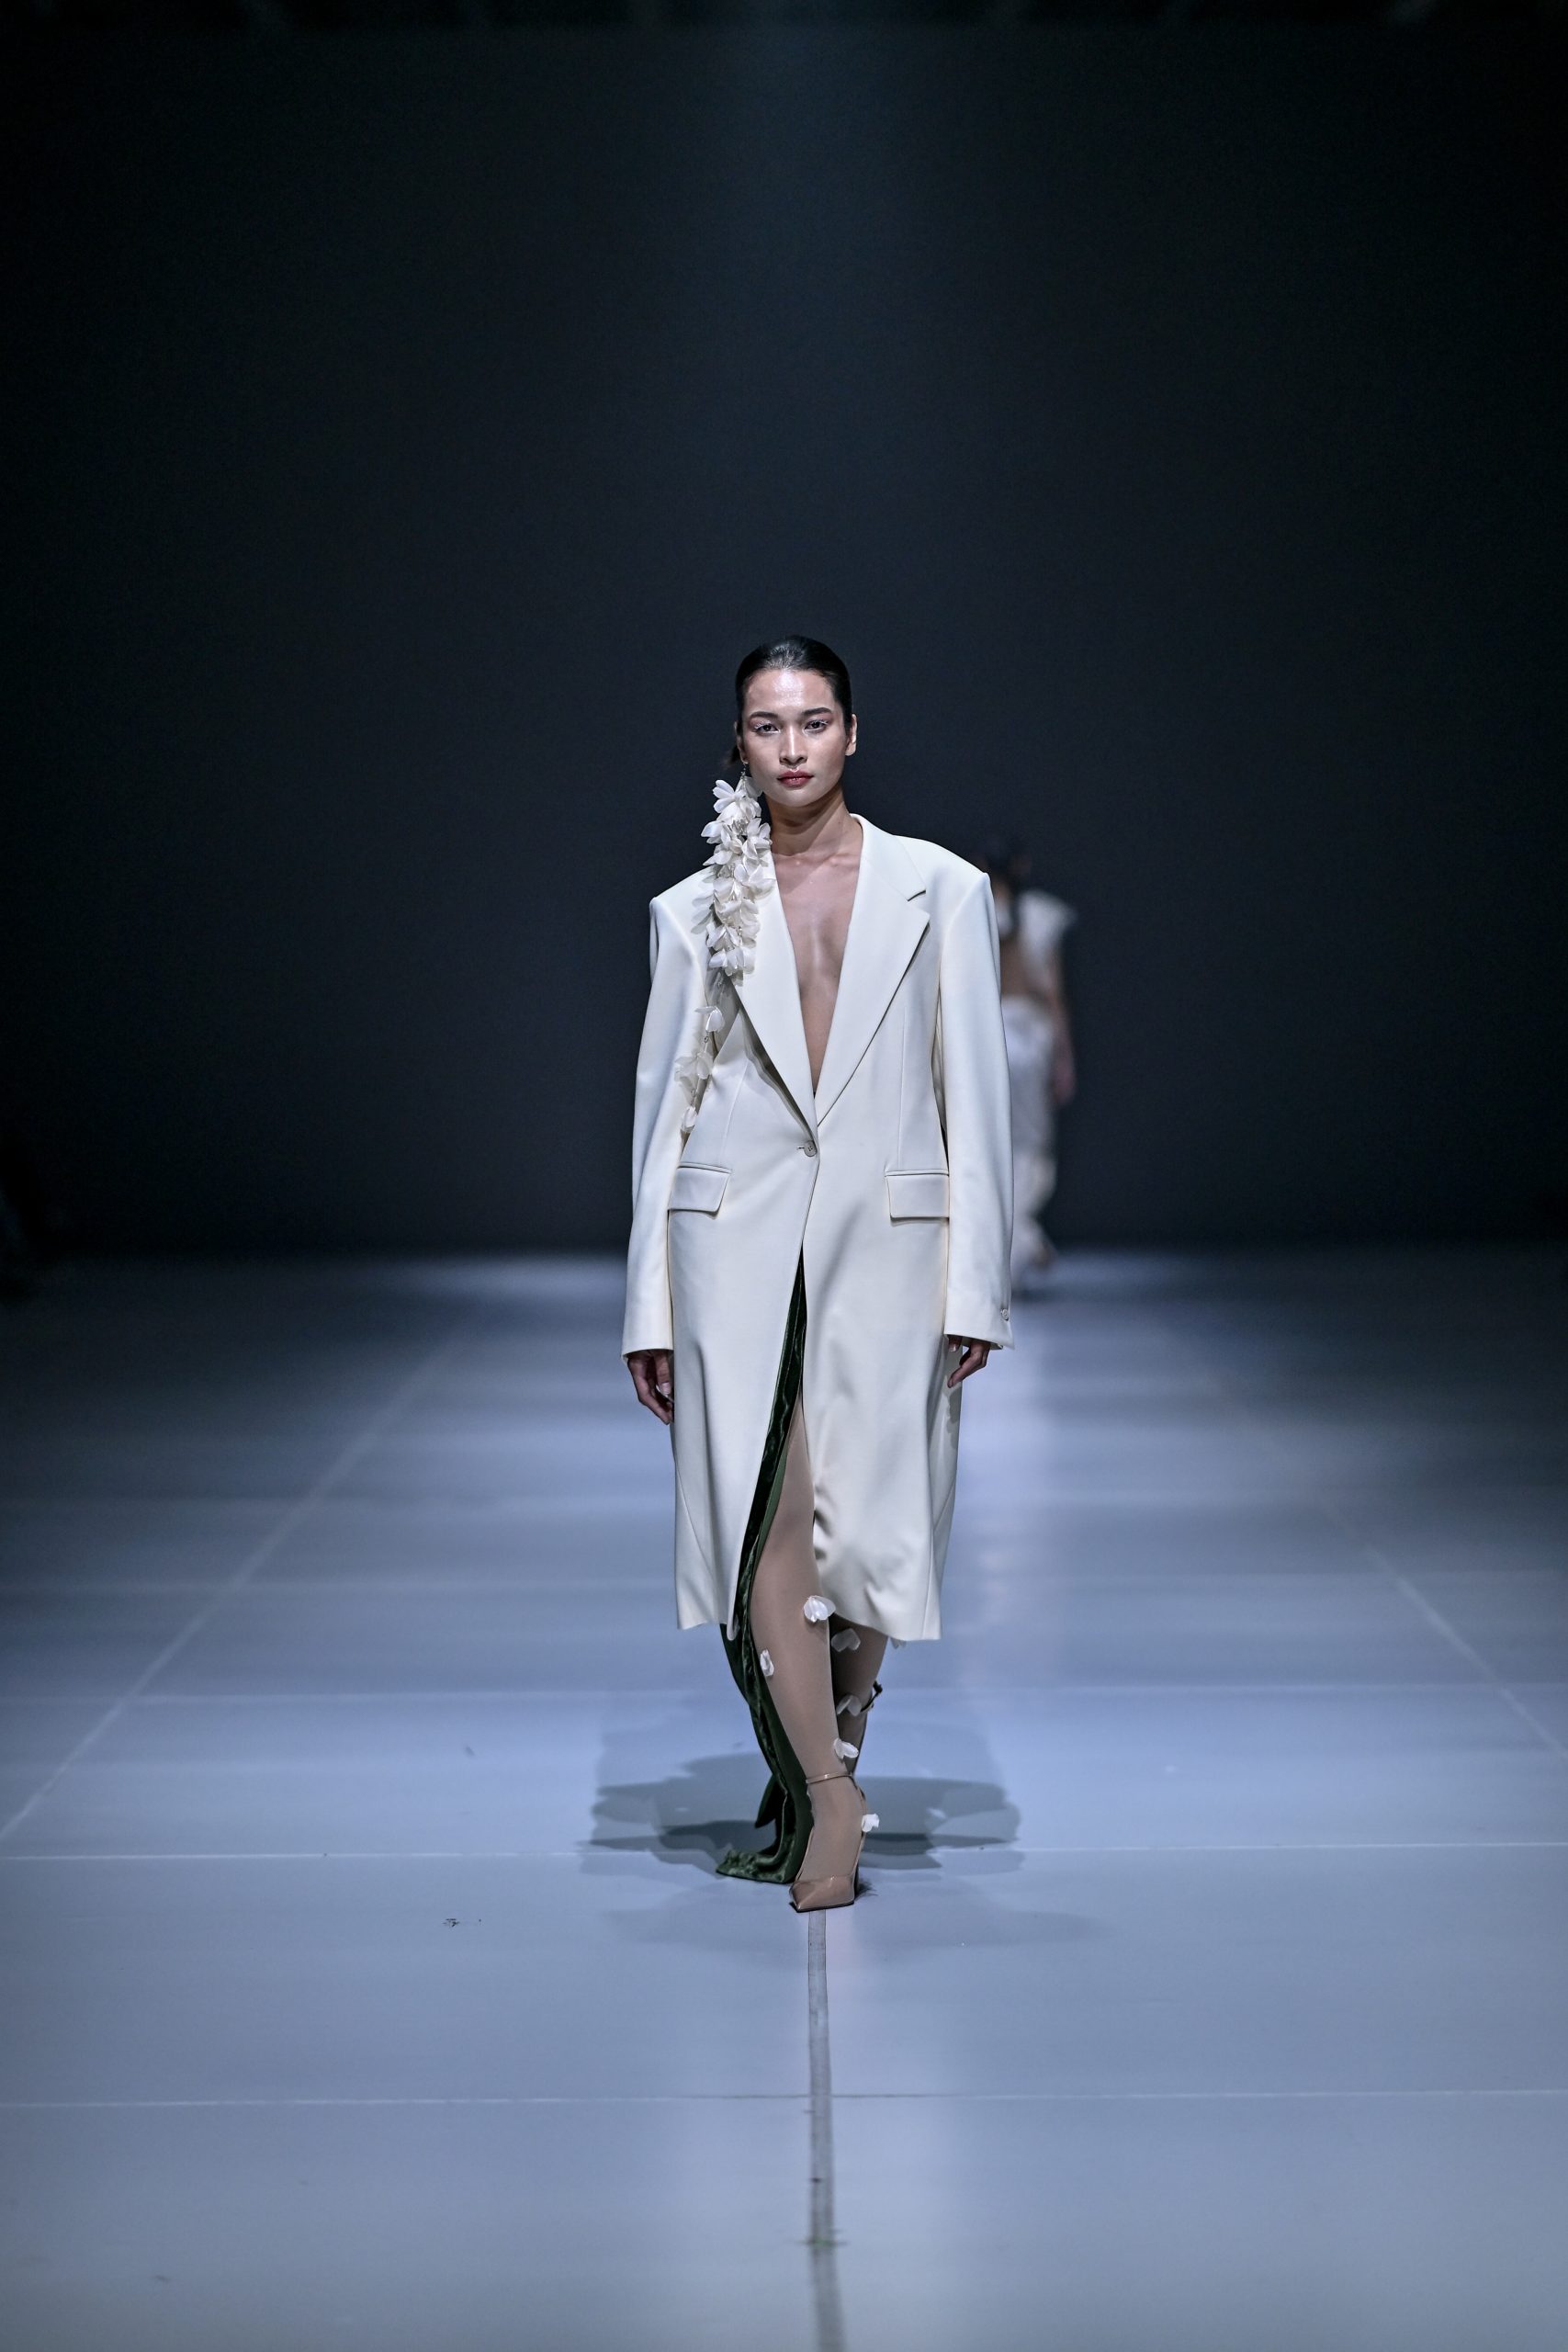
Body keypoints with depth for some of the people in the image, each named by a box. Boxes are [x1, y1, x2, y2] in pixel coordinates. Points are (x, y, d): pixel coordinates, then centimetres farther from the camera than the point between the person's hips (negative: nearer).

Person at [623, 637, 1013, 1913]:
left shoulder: (941, 892, 6)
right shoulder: (695, 912, 9)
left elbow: (976, 1096, 4)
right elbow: (664, 1109, 9)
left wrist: (976, 1281, -2)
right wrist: (649, 1306, 5)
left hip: (886, 1244, 0)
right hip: (739, 1248, 0)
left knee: (865, 1525, 0)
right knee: (762, 1524, -8)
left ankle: (815, 1782, 18)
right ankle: (826, 1798, 2)